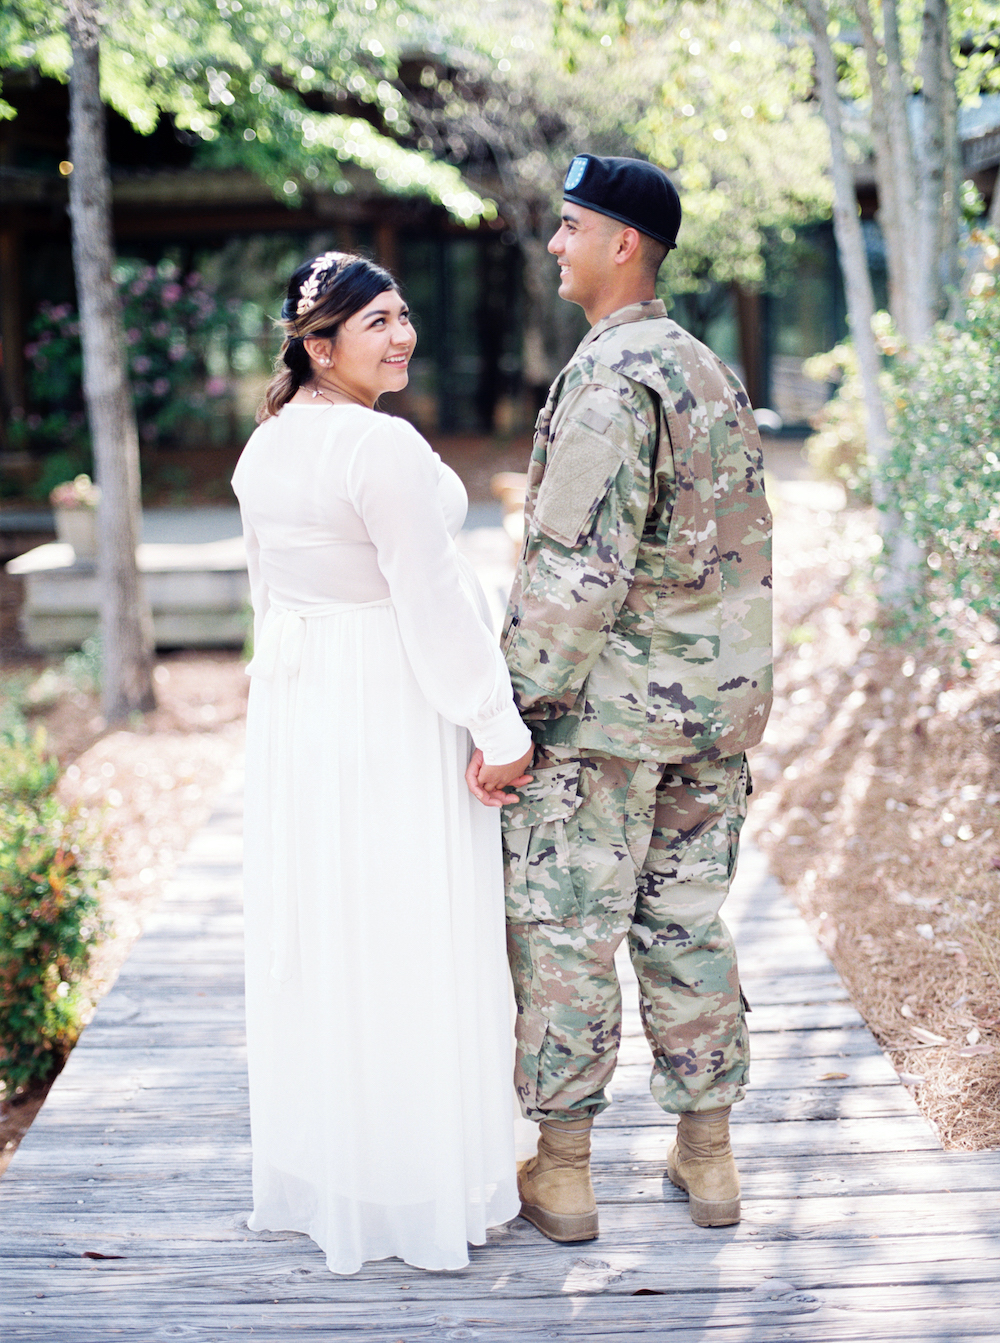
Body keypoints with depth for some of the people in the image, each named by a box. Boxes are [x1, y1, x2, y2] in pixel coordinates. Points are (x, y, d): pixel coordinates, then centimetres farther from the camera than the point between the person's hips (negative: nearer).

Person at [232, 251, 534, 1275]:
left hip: (294, 713, 8)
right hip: (395, 714, -8)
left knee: (315, 935, 16)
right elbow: (433, 603, -20)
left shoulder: (265, 445, 7)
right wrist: (496, 729, -14)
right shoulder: (384, 447, -19)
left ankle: (316, 1173, 29)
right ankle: (421, 1182, 13)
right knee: (407, 946, 2)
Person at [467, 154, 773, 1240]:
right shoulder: (711, 370, 12)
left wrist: (513, 711, -18)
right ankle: (707, 1156, 21)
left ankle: (560, 1170, 11)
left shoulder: (610, 378, -17)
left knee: (565, 929, 2)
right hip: (714, 701, 8)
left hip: (603, 702, -8)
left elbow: (578, 568, -23)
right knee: (687, 923, 14)